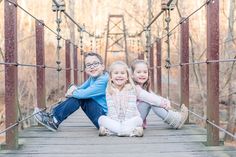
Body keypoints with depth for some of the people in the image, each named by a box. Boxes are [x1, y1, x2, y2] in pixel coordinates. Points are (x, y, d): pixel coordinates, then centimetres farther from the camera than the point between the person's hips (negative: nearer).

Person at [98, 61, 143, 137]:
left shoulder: (131, 89, -6)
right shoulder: (109, 90, -2)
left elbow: (131, 108, -12)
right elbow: (111, 108, -9)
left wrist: (126, 122, -22)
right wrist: (116, 121, -21)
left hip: (129, 120, -1)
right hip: (114, 121, 1)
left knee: (138, 119, -29)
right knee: (101, 119, -23)